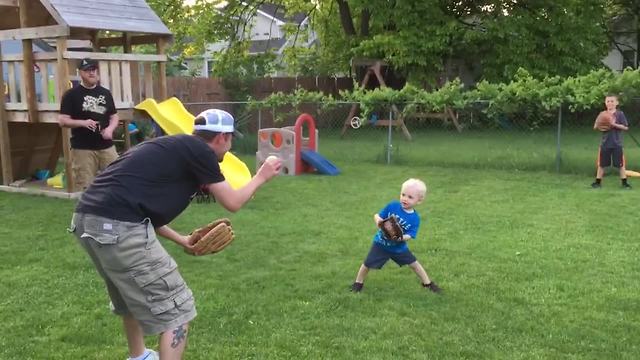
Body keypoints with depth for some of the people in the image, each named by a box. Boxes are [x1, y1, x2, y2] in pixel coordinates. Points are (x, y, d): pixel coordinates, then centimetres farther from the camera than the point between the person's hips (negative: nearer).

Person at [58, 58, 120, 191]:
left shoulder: (105, 93, 12)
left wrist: (110, 128, -5)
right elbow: (62, 121, -4)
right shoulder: (71, 94, -1)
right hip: (82, 149, -4)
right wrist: (83, 122, -20)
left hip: (106, 147, 4)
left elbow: (114, 116, 17)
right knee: (84, 187, -2)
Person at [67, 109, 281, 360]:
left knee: (133, 295, 32)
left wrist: (181, 240, 31)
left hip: (86, 220, 10)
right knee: (176, 308, 2)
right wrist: (261, 177, 22)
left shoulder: (173, 148, 24)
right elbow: (232, 203, 5)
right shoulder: (199, 150, -2)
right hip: (118, 228, -10)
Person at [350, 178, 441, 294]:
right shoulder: (392, 206, -19)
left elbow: (409, 236, -22)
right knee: (367, 264, 7)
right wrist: (378, 220, -34)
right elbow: (377, 215, -11)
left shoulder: (415, 218, -18)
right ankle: (358, 282, 34)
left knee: (414, 264, 10)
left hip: (399, 247, 1)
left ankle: (427, 283, 32)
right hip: (381, 244, 0)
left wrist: (401, 237, -42)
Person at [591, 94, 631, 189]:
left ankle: (624, 182, 10)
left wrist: (615, 125, -20)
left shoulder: (620, 114, -3)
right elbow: (595, 127, 6)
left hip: (617, 143, -3)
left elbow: (626, 127, -8)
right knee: (601, 164, 9)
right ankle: (598, 182, 17)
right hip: (605, 143, 3)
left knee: (620, 164, 2)